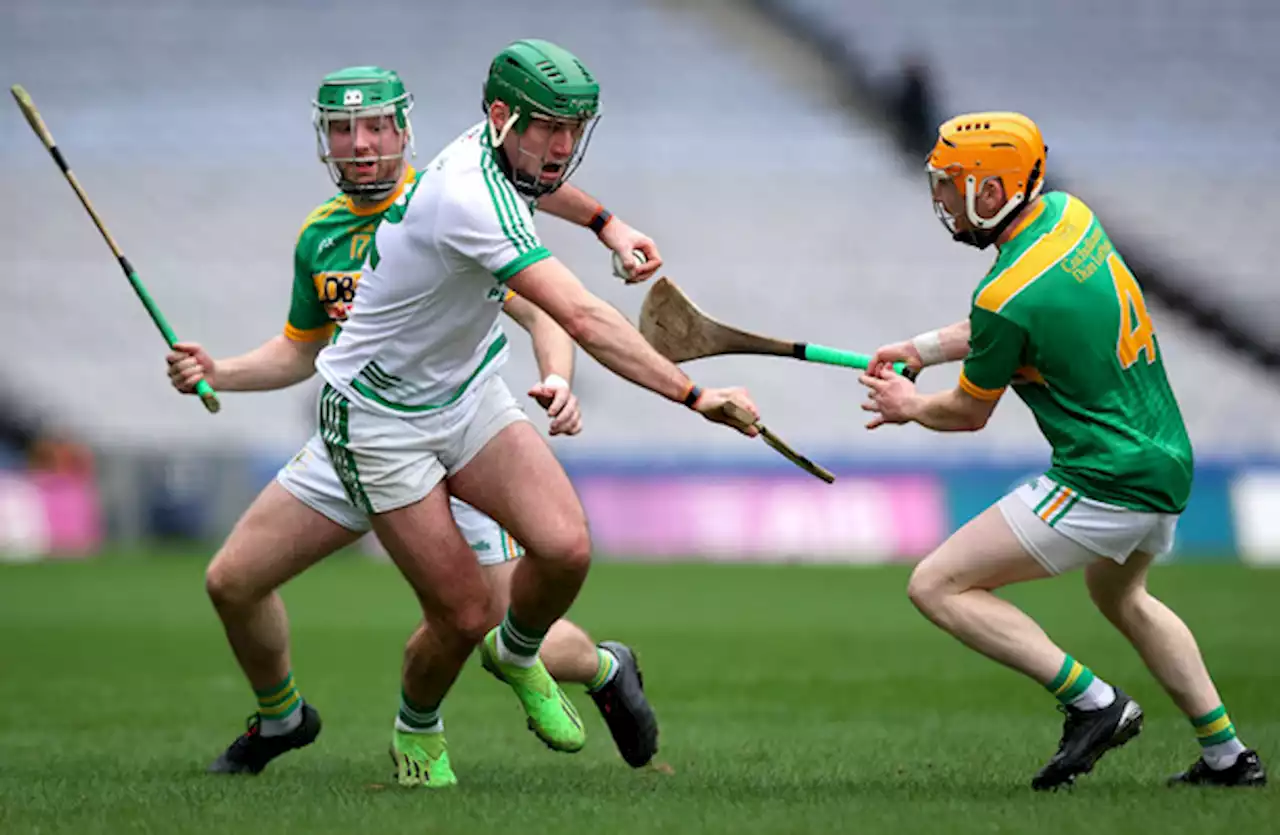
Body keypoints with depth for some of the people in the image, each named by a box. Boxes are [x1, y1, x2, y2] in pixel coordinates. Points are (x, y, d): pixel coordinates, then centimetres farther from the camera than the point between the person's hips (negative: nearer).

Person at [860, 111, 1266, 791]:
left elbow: (969, 415, -2)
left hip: (1105, 487, -10)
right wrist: (922, 348, 20)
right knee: (1118, 594, 36)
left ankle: (1093, 703, -8)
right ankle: (1227, 758, 35)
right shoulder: (1070, 215, 3)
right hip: (1169, 466, 10)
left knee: (937, 586, -6)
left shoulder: (1006, 297, -20)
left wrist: (910, 407, 18)